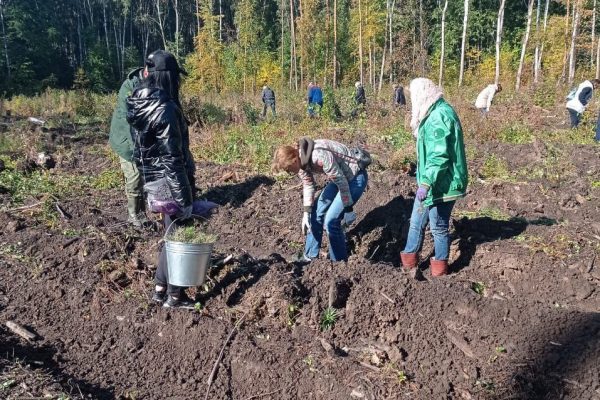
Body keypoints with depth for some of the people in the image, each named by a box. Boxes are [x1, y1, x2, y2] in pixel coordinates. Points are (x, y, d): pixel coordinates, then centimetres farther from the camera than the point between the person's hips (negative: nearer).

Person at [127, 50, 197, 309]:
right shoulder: (165, 109, -22)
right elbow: (172, 158, -22)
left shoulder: (138, 102, 4)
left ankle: (160, 287, 32)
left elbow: (140, 143, 11)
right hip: (169, 181, -8)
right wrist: (184, 197, -18)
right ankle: (174, 296, 19)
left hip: (152, 178, 8)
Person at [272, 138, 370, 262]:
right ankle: (310, 256, 23)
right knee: (316, 212, 8)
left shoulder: (320, 157, -35)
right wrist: (306, 213, 0)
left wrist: (348, 210, -15)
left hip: (355, 177, -8)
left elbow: (342, 183, -26)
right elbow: (308, 185, 5)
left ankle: (339, 262, 8)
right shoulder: (300, 159, -9)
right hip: (340, 176, 9)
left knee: (331, 220, -11)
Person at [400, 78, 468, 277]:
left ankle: (440, 267, 23)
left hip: (441, 184, -10)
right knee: (416, 222, 17)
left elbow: (439, 156, -28)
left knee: (439, 226, 6)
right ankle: (408, 260, 30)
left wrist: (426, 182, -29)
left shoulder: (439, 116, -21)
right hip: (433, 181, 10)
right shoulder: (434, 113, 12)